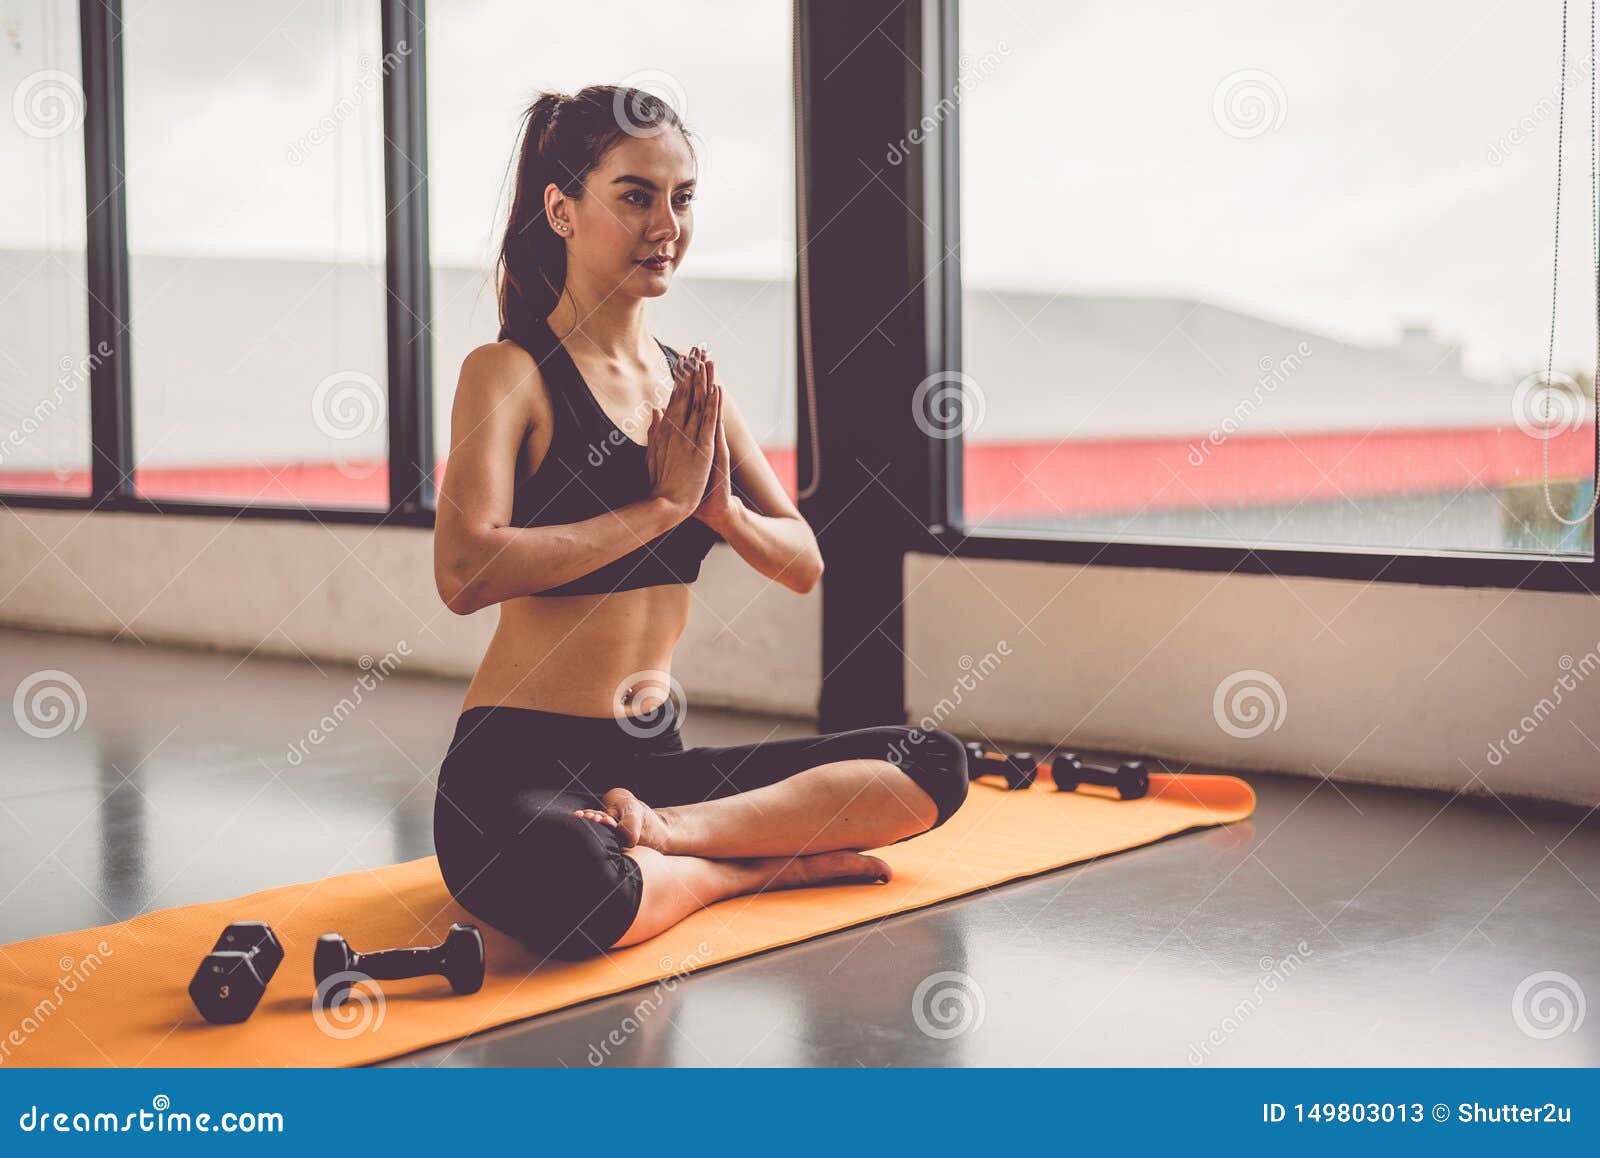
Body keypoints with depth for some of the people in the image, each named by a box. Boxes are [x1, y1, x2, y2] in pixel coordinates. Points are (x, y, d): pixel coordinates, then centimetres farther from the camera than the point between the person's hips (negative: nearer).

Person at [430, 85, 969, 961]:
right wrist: (661, 504, -18)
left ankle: (663, 830, -16)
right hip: (517, 766, -7)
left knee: (932, 769, -3)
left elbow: (803, 566, 13)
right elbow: (464, 574, -24)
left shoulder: (690, 384, 12)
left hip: (657, 756, 7)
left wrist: (721, 508, -9)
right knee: (574, 891, -41)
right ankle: (762, 865, -11)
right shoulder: (512, 374, -8)